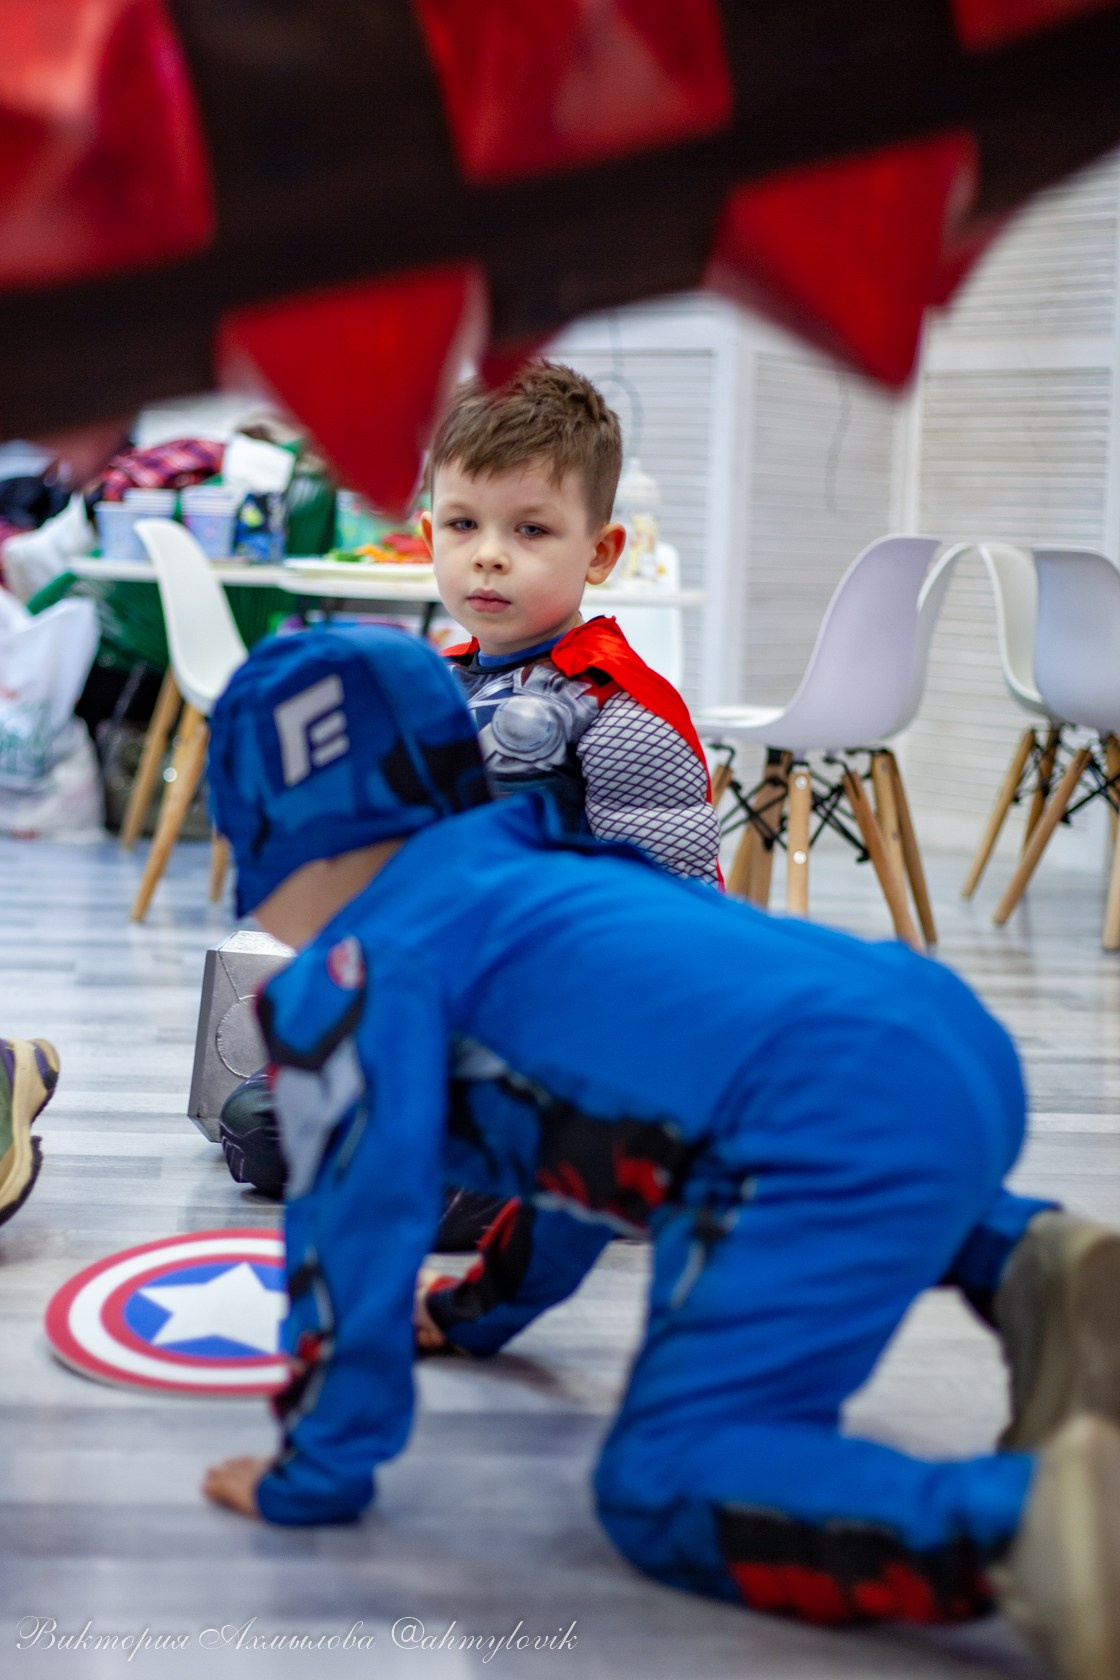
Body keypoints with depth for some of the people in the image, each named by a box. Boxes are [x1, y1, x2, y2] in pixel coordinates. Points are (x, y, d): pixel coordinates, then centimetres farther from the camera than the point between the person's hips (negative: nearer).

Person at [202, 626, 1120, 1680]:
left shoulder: (361, 964, 6)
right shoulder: (538, 869, 33)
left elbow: (360, 1216, 0)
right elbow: (573, 1127, 46)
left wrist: (316, 1472, 11)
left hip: (838, 1133, -9)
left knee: (666, 1495, -5)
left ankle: (1033, 1519, -27)